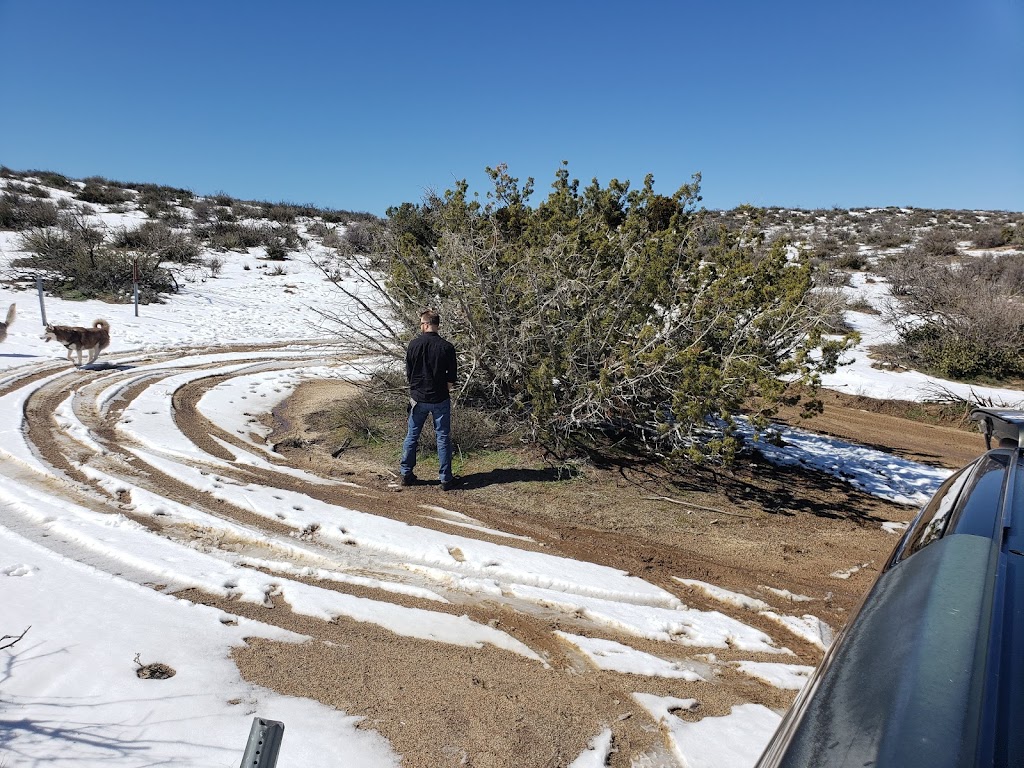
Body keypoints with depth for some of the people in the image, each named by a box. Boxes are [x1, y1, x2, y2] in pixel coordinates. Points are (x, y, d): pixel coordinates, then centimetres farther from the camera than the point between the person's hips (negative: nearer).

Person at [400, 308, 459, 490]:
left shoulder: (414, 344, -6)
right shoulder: (446, 347, -11)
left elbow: (408, 374, 1)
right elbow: (451, 379, -6)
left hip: (418, 398, 2)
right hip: (440, 399, -2)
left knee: (412, 436, 14)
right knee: (443, 437, 6)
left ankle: (406, 474, 22)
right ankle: (446, 478, 8)